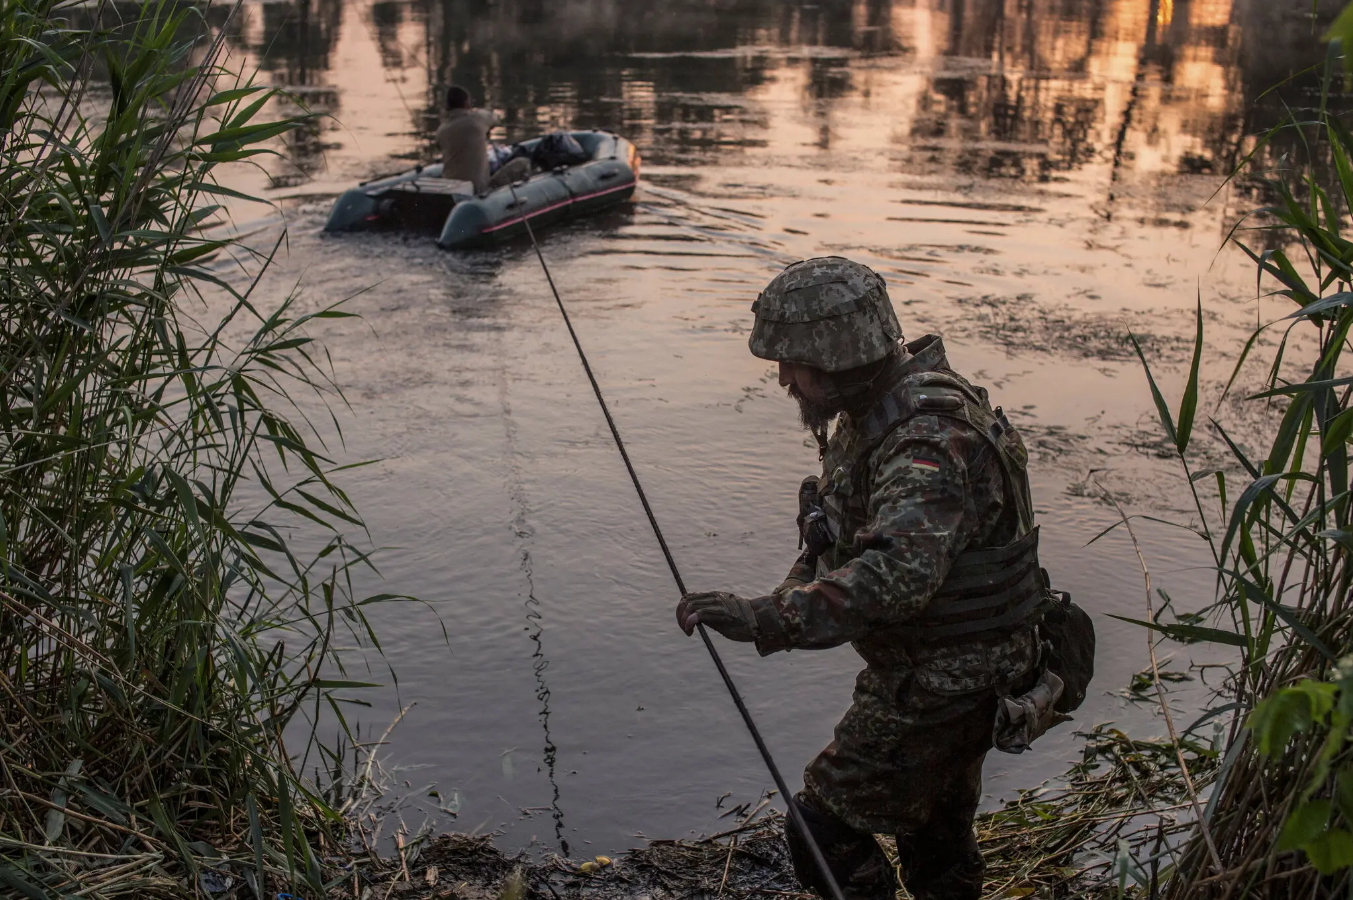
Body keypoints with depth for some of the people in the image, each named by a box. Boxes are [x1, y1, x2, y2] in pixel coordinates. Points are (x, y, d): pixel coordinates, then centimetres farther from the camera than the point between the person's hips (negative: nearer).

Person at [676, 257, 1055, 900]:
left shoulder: (932, 445, -32)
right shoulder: (876, 410, 1)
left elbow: (895, 574, -48)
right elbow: (847, 533, 17)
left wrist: (767, 618, -53)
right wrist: (795, 591, 13)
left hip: (939, 685, -10)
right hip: (950, 673, 10)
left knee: (825, 831, -2)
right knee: (936, 831, 25)